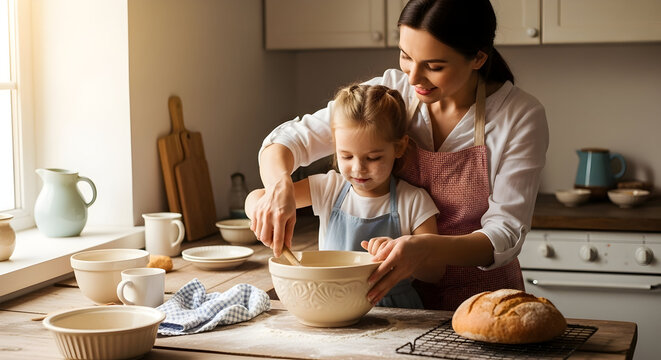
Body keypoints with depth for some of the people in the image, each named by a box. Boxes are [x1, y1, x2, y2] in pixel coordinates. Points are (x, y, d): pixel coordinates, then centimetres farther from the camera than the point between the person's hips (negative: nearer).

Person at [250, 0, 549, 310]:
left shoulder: (521, 117, -11)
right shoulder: (390, 92, -4)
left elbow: (505, 236, -15)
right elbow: (289, 138, -2)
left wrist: (426, 250, -34)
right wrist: (280, 185, -26)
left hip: (483, 305, 1)